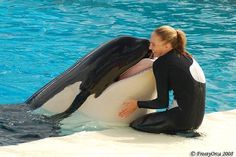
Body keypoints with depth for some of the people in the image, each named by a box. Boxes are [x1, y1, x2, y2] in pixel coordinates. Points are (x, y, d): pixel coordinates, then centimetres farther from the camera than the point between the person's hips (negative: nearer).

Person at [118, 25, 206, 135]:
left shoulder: (161, 64, -13)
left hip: (182, 118, -9)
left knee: (135, 124, 0)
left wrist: (137, 104, 1)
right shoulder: (185, 55, 9)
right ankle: (186, 129, 10)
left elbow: (162, 102, -10)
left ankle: (178, 131, -5)